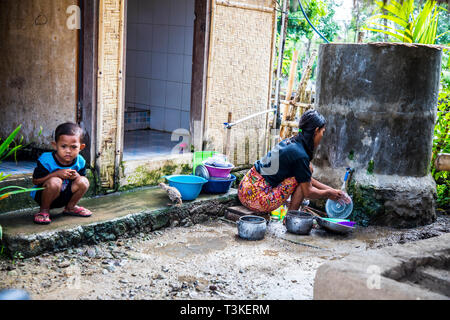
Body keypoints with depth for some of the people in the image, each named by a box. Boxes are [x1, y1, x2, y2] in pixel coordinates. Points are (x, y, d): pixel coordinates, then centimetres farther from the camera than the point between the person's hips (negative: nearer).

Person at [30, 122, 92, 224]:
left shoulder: (80, 162, -10)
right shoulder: (46, 160, -22)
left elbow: (82, 176, 4)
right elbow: (35, 180, -19)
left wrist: (77, 176, -22)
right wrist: (57, 174, -31)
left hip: (64, 196, 5)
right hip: (42, 195, -5)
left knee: (83, 182, -16)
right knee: (55, 181, -35)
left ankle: (70, 207, 10)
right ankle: (44, 210, -10)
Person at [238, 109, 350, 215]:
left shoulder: (290, 142, 10)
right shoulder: (300, 155, -17)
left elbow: (309, 180, 21)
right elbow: (308, 192, -8)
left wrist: (331, 190, 21)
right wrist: (328, 193, 9)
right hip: (257, 199, -9)